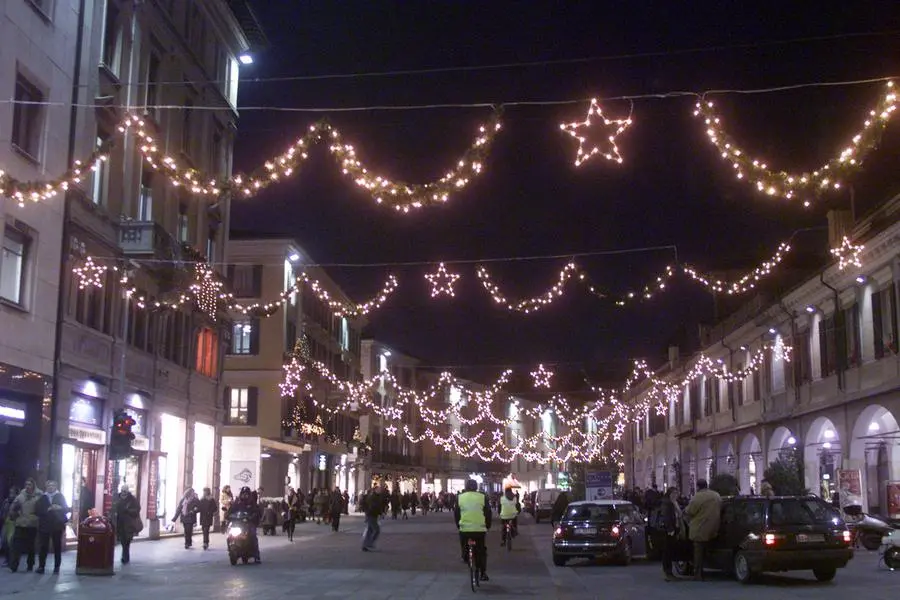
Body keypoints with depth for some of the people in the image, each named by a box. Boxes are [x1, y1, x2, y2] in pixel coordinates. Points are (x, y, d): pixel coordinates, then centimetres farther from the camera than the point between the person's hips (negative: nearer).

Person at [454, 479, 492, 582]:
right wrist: (488, 526, 18)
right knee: (481, 552, 11)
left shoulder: (460, 498, 4)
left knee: (465, 547, 26)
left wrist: (458, 525, 22)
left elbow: (456, 514, 9)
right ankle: (483, 573, 9)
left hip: (464, 528, 0)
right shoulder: (483, 497, 0)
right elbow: (488, 514, 4)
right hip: (480, 529, 0)